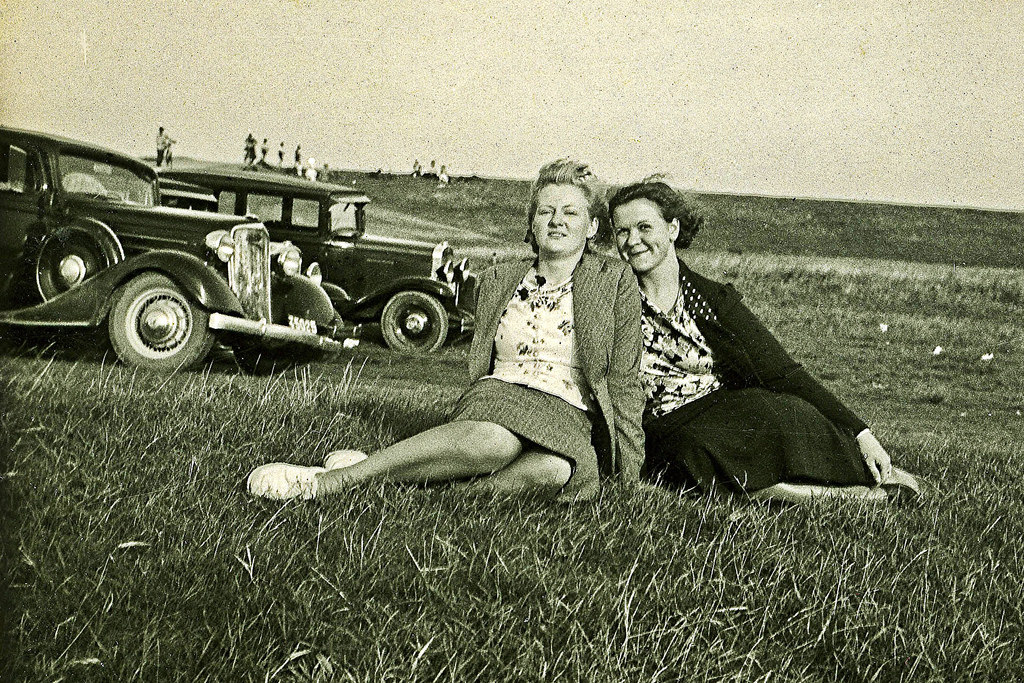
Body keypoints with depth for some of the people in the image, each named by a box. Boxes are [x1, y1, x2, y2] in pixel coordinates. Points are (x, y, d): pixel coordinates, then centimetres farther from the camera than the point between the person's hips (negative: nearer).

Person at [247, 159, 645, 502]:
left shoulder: (616, 282, 8)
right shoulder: (496, 281, 16)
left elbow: (624, 384, 6)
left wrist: (627, 473, 2)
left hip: (568, 417, -1)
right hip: (496, 397, 1)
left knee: (558, 470, -41)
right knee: (492, 442, -39)